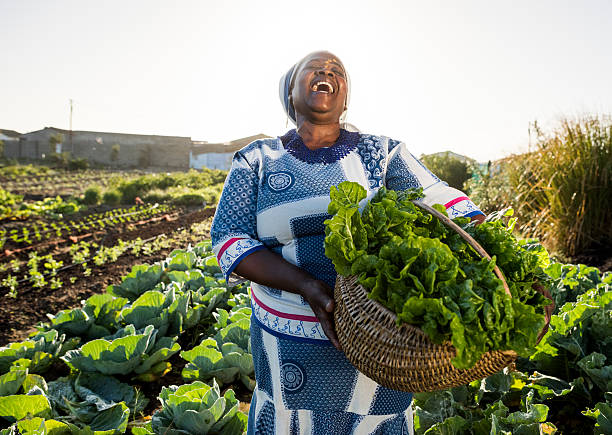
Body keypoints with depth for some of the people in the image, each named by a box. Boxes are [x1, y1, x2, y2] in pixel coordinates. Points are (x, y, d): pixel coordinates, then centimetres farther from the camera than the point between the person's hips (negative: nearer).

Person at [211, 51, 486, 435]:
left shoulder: (382, 154, -1)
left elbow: (449, 205, -7)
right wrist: (306, 286, -22)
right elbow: (230, 240, -8)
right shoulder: (257, 160, 0)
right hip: (291, 335, 1)